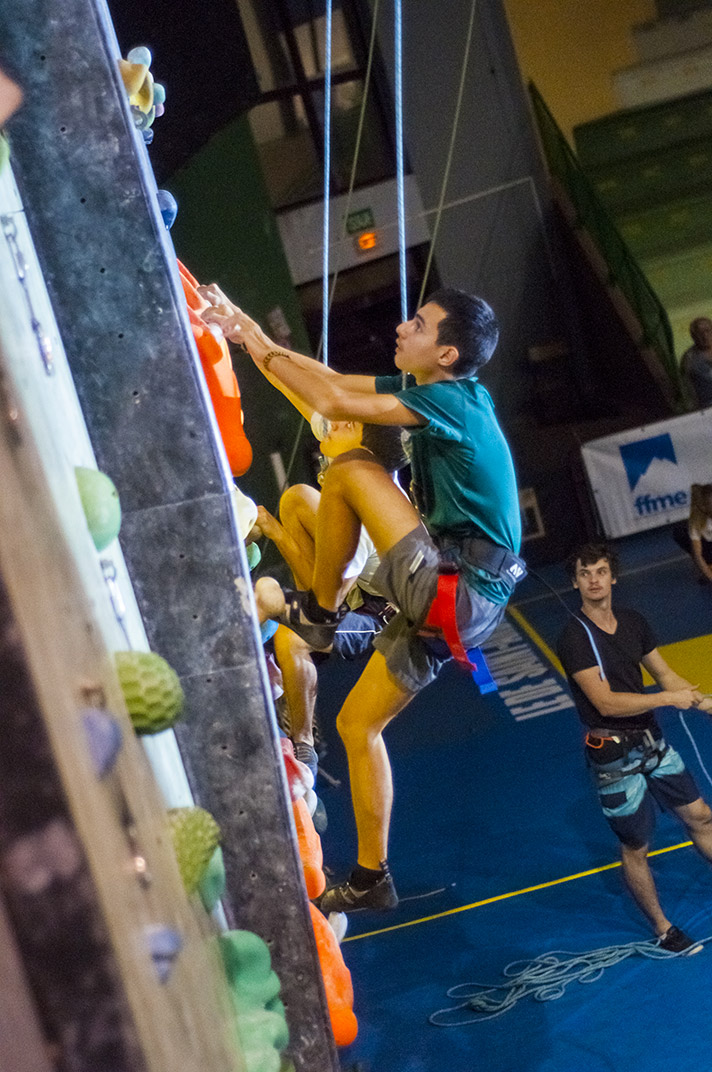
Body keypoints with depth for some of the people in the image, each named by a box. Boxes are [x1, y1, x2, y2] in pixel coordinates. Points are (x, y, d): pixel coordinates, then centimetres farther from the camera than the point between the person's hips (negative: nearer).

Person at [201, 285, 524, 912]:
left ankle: (319, 612, 1)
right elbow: (335, 380, 15)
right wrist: (254, 335, 10)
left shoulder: (451, 400, -15)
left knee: (351, 470, -15)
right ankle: (371, 879, 22)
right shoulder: (433, 391, 11)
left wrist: (262, 350, -8)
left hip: (460, 590, -10)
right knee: (357, 723, 14)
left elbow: (334, 403, -21)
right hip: (451, 595, 10)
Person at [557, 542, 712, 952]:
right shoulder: (575, 638, -20)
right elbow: (606, 703, -26)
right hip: (614, 756, -6)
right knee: (636, 847, 8)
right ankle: (663, 930, 27)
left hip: (651, 739, 6)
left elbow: (666, 675, 11)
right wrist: (668, 699, -22)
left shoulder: (633, 621, 2)